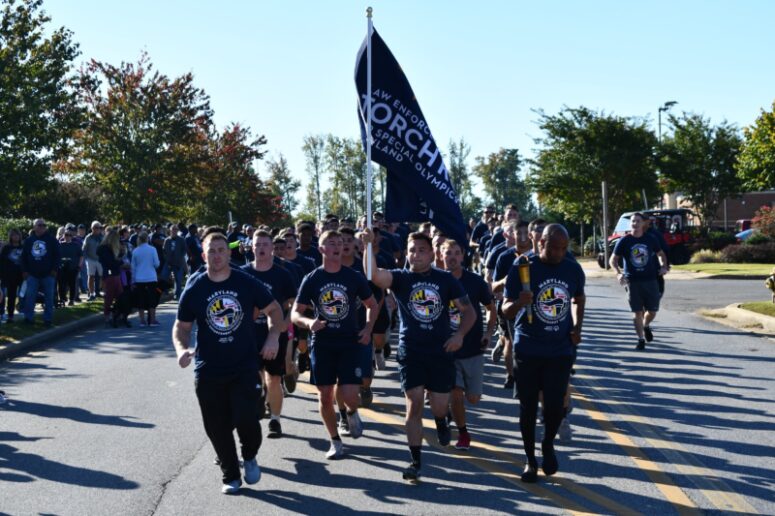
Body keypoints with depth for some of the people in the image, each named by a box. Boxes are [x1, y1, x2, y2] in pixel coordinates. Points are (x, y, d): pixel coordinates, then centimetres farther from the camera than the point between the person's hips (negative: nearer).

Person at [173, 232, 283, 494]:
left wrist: (273, 336, -7)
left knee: (246, 419, -12)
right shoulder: (193, 290, -2)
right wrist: (181, 349, -14)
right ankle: (230, 475, 27)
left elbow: (274, 309, 9)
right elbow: (181, 326, 6)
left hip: (245, 366, -1)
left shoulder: (247, 283, -3)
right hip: (208, 371, 1)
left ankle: (249, 457, 21)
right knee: (217, 426, 6)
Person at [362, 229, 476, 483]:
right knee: (414, 406, -4)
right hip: (410, 352, -1)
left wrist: (460, 334, -12)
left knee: (439, 407, 7)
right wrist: (368, 246, -38)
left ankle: (441, 422, 45)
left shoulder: (446, 279, 2)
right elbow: (373, 274, -23)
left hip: (441, 351, 1)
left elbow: (468, 311, 6)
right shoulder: (400, 278, -2)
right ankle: (415, 461, 6)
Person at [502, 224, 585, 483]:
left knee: (555, 405, -2)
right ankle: (530, 459, 22)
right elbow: (506, 310, -9)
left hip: (561, 350, 2)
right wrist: (518, 303, -31)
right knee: (528, 406, 5)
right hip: (528, 350, -2)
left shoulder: (573, 269, 1)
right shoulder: (522, 269, -10)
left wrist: (577, 327, 6)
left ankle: (548, 446, 28)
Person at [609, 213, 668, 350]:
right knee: (637, 312, 0)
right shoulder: (624, 241, -2)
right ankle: (641, 339, 12)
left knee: (652, 311, 6)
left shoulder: (650, 240, 3)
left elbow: (661, 254, 19)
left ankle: (646, 326, 38)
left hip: (650, 280, 2)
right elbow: (613, 260, 1)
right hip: (632, 281, -2)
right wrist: (618, 273, -15)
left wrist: (663, 266, 1)